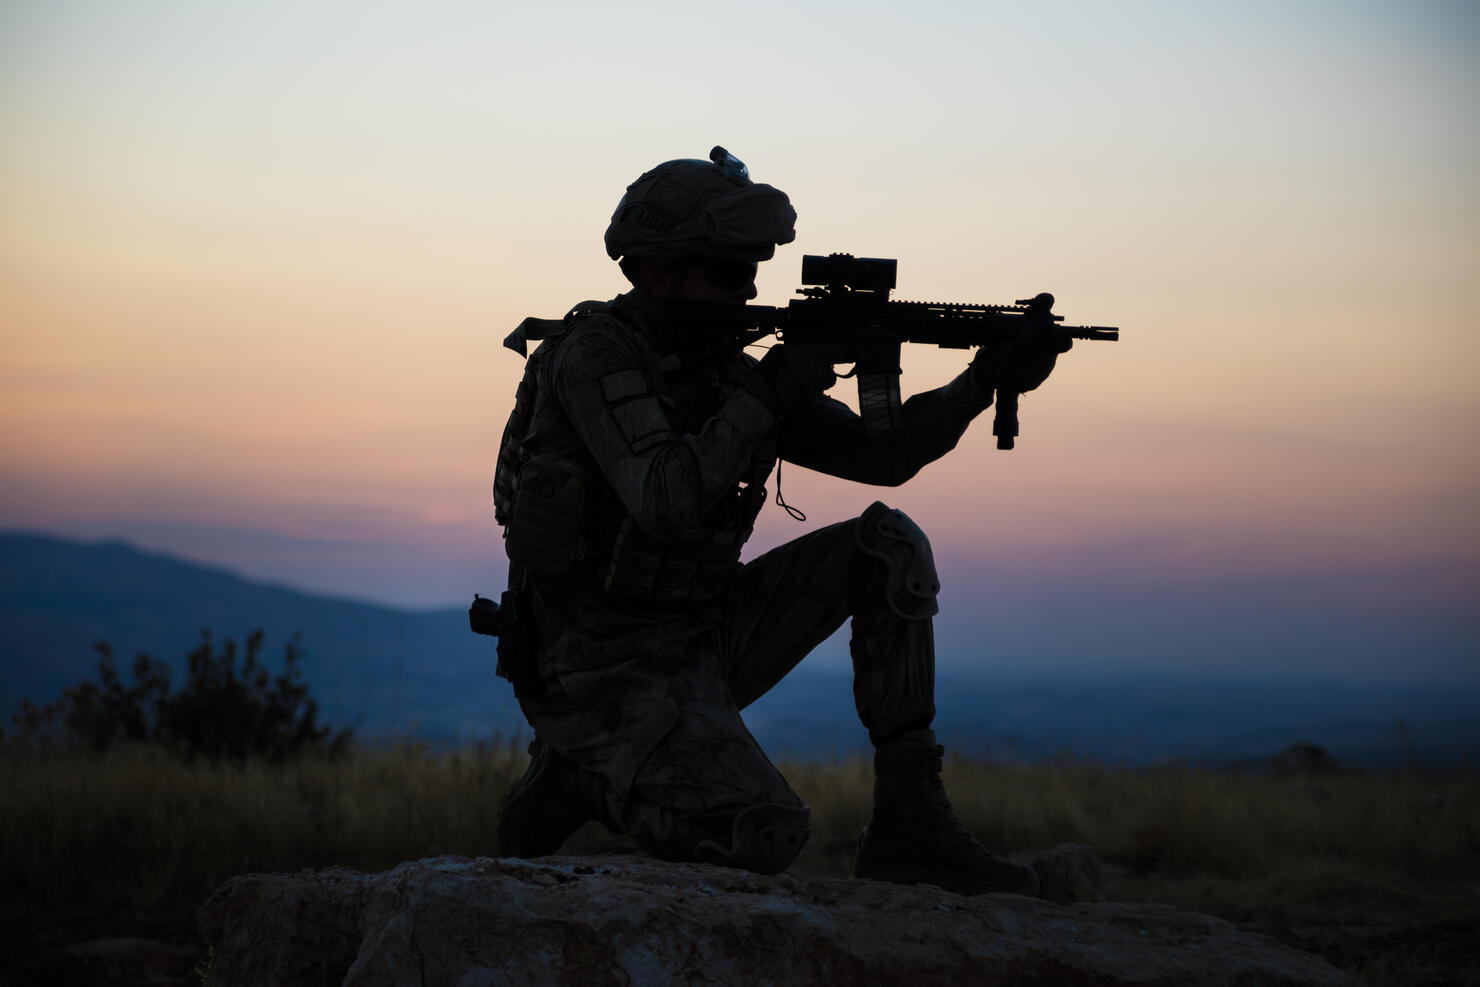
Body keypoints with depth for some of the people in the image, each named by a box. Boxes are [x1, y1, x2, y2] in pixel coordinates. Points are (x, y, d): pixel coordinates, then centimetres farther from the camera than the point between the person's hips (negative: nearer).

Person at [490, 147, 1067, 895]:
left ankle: (909, 825, -3)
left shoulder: (722, 368, 8)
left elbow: (883, 453, 10)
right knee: (765, 837, -29)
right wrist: (777, 386, -24)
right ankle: (579, 777, 0)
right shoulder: (592, 356, -16)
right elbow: (667, 504, -31)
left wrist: (987, 381, -4)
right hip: (603, 676, -8)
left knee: (890, 547, 0)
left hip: (698, 649, 9)